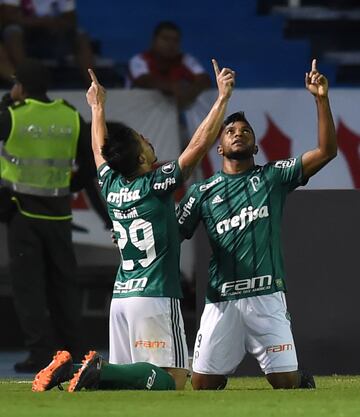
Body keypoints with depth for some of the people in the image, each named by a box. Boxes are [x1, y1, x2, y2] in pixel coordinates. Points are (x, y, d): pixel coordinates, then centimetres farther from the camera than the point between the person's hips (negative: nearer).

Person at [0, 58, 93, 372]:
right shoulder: (71, 118, 1)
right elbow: (88, 164, 5)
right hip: (59, 213, 4)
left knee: (28, 283, 0)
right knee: (63, 283, 13)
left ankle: (40, 352, -6)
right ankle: (72, 350, 16)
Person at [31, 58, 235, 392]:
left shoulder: (110, 185, 8)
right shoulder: (156, 185, -9)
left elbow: (100, 151, 30)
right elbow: (200, 144, -11)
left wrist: (97, 108, 43)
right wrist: (222, 98, -5)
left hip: (121, 297, 7)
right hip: (155, 298, -7)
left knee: (123, 376, 12)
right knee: (172, 379, -10)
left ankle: (70, 370, -10)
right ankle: (101, 372, -27)